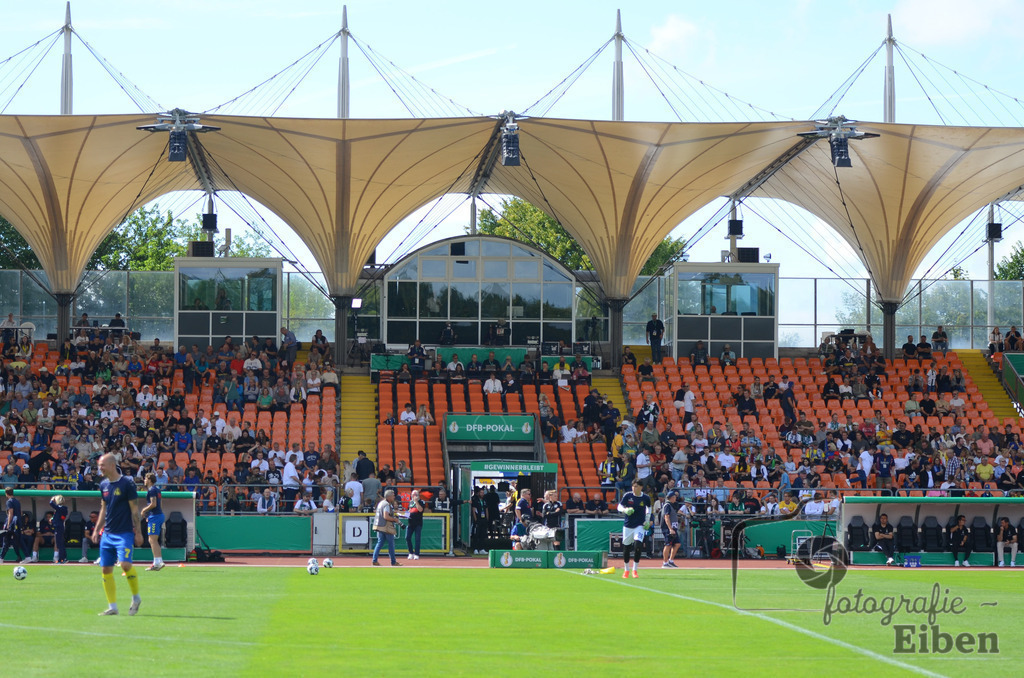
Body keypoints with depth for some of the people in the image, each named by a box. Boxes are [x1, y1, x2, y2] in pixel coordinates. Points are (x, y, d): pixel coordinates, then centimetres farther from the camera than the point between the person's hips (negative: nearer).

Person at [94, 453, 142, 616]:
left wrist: (137, 532, -9)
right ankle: (112, 607, 9)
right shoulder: (104, 485, 11)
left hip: (125, 533, -7)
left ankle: (136, 597, -1)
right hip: (107, 534, 7)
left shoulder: (127, 483, -8)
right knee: (106, 569, 2)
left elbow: (134, 509, -7)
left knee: (125, 563, -22)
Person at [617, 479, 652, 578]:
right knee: (626, 547, 6)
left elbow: (649, 508, 17)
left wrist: (647, 520, 7)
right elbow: (619, 507, 0)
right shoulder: (627, 496, -4)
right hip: (628, 525, 1)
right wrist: (625, 510, -22)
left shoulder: (646, 498, -2)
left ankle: (634, 570, -6)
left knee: (638, 545, -19)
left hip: (640, 525, -1)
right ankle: (626, 570, 26)